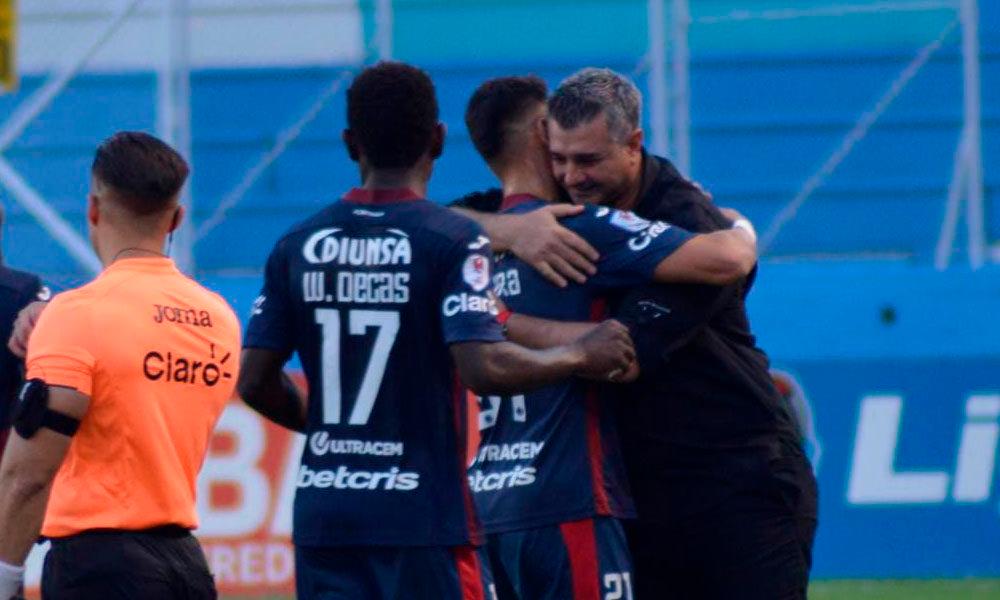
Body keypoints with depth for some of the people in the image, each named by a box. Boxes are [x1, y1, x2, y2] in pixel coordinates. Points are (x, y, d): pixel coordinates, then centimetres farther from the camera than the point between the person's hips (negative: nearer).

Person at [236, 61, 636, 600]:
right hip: (423, 516, -5)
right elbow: (483, 367, -19)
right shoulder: (453, 241, -8)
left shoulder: (298, 246, 6)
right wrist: (580, 356, -4)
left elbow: (255, 383, 7)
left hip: (322, 514, 5)